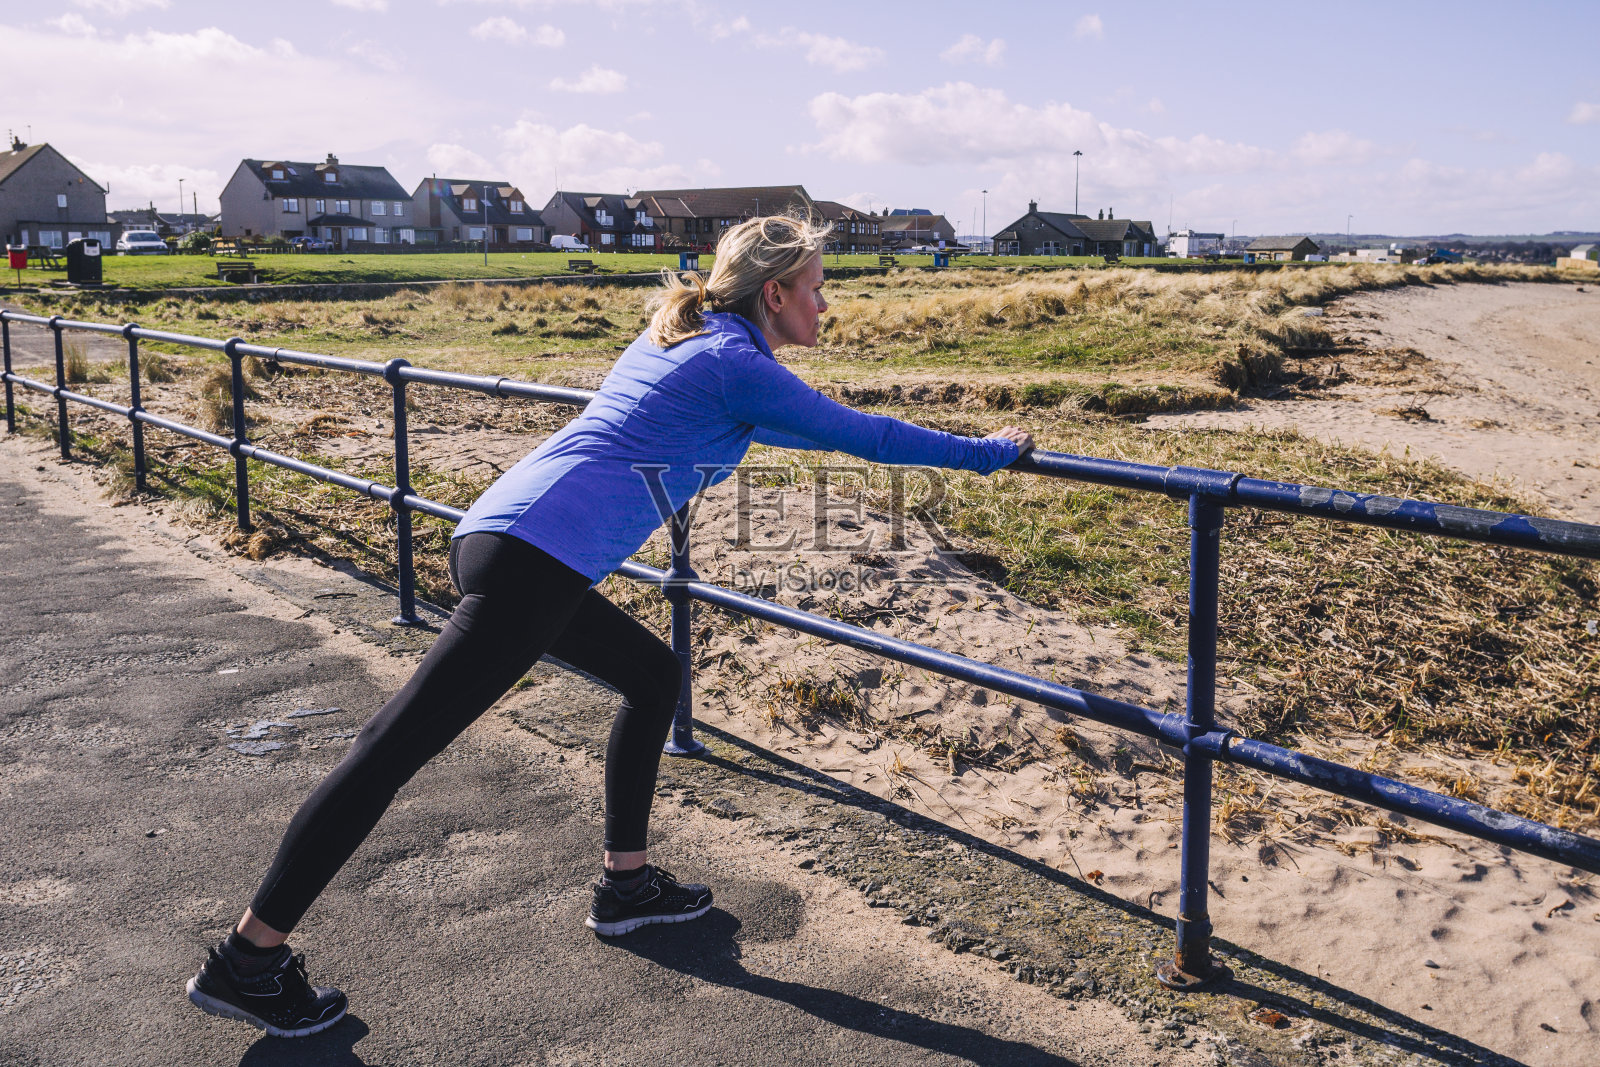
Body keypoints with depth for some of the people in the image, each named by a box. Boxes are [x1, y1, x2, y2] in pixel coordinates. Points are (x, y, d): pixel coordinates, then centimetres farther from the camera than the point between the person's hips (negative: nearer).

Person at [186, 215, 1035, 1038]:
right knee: (399, 743, -7)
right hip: (538, 558, -10)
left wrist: (833, 429, 47)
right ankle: (247, 958, 1)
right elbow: (861, 435, 1)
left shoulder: (677, 337, 22)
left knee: (653, 677, 21)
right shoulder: (735, 363, -2)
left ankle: (624, 883, 27)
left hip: (496, 536, 10)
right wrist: (988, 451, 12)